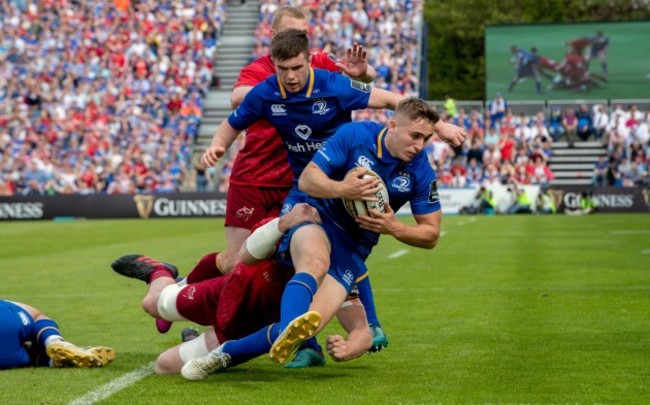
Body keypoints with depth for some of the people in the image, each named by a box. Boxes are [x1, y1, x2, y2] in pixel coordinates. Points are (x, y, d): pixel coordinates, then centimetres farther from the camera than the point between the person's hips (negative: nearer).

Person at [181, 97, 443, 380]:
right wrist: (340, 189, -31)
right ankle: (290, 330, -65)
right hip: (316, 220, -2)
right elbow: (307, 179, -11)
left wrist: (393, 227, -19)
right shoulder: (354, 134, -12)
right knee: (315, 263, -41)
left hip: (353, 249, 2)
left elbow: (431, 235, 1)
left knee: (311, 322, -22)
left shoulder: (421, 172, -7)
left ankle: (225, 355, -14)